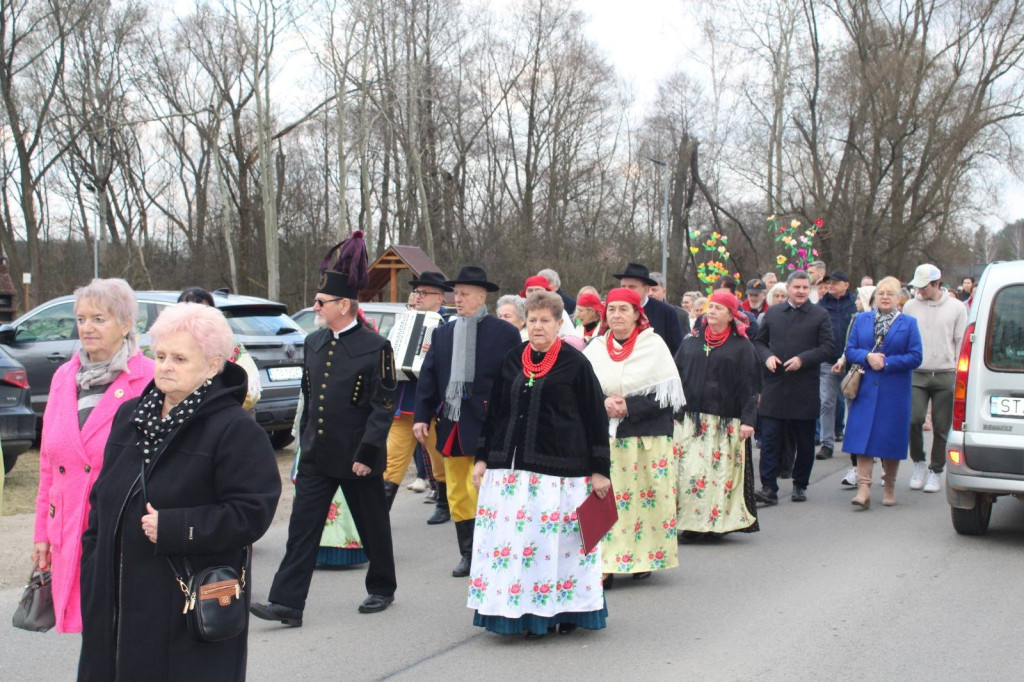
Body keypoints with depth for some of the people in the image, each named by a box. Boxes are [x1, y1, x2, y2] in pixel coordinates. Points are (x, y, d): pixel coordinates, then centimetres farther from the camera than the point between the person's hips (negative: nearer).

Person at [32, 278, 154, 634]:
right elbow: (48, 463, 16)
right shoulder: (64, 377, 12)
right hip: (69, 534, 6)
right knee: (73, 627, 8)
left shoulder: (150, 381, -8)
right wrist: (42, 530, 15)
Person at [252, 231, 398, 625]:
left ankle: (381, 589, 31)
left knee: (372, 527, 11)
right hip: (316, 456, 5)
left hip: (357, 458, -5)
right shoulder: (313, 343, 7)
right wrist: (305, 441, 14)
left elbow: (384, 407, -13)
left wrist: (366, 454, -16)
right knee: (302, 527, 0)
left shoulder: (375, 348, -12)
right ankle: (287, 603, 1)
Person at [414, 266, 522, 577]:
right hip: (451, 425, 5)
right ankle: (468, 554, 21)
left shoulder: (505, 332, -3)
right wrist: (422, 416, 3)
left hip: (487, 425, -5)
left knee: (479, 489, -9)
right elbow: (428, 376, 10)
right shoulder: (443, 333, 10)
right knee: (457, 495, 10)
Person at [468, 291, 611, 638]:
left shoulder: (574, 363, -2)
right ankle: (524, 612, 13)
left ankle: (566, 609, 16)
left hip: (560, 468, -4)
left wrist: (599, 470, -6)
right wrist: (483, 458, 11)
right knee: (510, 539, 3)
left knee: (559, 542, -1)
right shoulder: (512, 360, 11)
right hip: (510, 466, 4)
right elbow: (495, 411, 16)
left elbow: (596, 417, -2)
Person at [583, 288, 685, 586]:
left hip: (647, 437, -2)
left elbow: (668, 393, -4)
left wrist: (629, 406, -14)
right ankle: (605, 564, 0)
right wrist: (603, 403, -11)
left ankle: (642, 558, 14)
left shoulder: (654, 345, 0)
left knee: (647, 498, 1)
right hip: (605, 436, 2)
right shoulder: (595, 348, 9)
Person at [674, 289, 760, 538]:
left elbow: (749, 385, -1)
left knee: (724, 469, -2)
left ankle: (720, 522, 8)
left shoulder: (741, 346, 3)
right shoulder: (691, 342, 11)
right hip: (692, 419, 2)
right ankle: (690, 521, 3)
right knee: (689, 469, -3)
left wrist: (748, 420, -8)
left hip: (727, 422, -2)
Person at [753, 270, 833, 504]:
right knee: (769, 439, -5)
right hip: (774, 387, 1)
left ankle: (800, 485, 22)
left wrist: (802, 359, -17)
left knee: (805, 443, 8)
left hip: (805, 390, -1)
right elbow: (759, 342, 16)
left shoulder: (820, 315, 2)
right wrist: (767, 356, -5)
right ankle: (769, 487, -3)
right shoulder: (772, 313, 10)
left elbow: (826, 348, -3)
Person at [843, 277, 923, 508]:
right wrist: (867, 357, -13)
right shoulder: (861, 320, 10)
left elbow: (915, 357, -4)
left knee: (891, 438, 4)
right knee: (863, 437, -8)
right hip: (865, 391, 1)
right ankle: (863, 488, -10)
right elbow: (850, 350, 7)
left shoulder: (908, 323, 3)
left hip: (894, 392, -1)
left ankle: (889, 486, 20)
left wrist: (886, 363, -13)